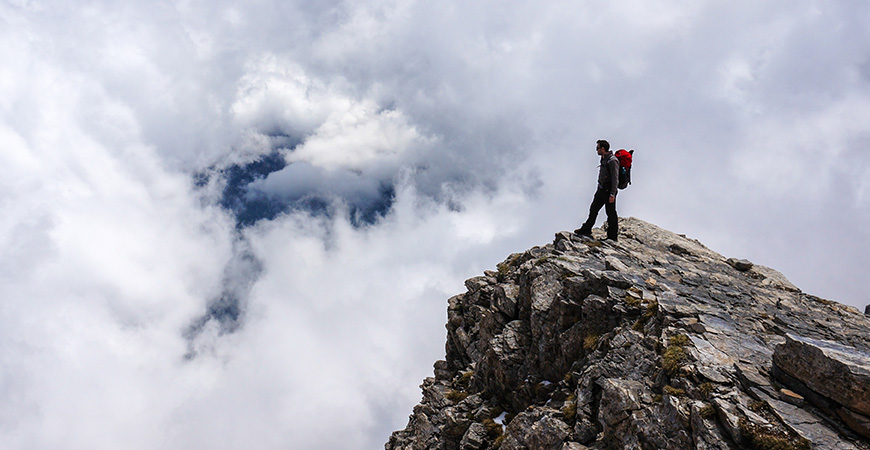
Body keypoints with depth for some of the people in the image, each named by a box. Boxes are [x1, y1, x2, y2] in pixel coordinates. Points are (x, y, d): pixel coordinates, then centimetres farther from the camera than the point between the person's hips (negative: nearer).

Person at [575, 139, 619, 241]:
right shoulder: (604, 159, 12)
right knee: (593, 209, 14)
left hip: (609, 190, -9)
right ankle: (586, 230, 24)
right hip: (601, 190, 9)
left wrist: (612, 194, -23)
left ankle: (613, 236, 7)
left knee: (611, 213, -1)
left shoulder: (612, 160, -16)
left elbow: (615, 179, -19)